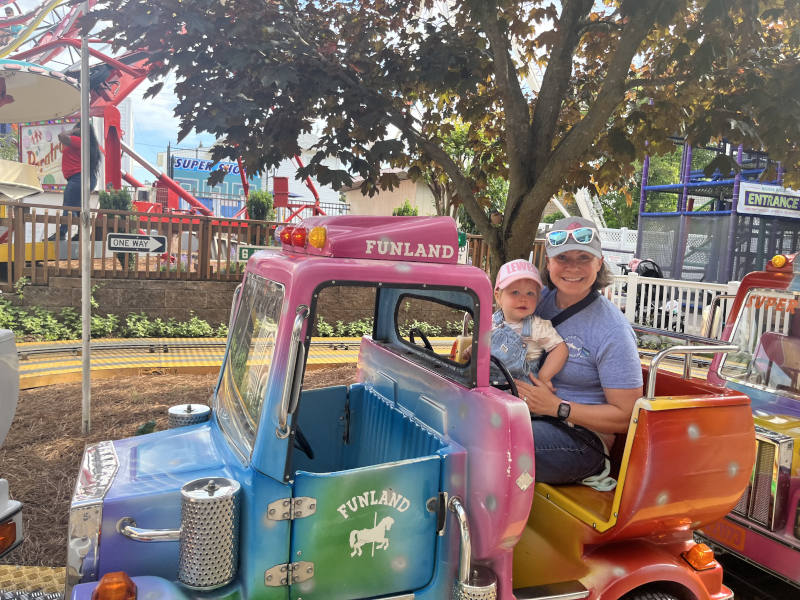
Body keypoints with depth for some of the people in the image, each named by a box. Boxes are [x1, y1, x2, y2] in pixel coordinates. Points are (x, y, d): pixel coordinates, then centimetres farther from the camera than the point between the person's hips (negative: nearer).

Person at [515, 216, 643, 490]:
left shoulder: (612, 331, -12)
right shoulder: (539, 300, 4)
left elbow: (626, 416, -10)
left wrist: (557, 407, -17)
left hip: (580, 436, -6)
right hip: (529, 413, 7)